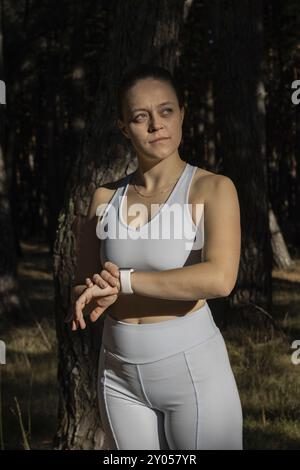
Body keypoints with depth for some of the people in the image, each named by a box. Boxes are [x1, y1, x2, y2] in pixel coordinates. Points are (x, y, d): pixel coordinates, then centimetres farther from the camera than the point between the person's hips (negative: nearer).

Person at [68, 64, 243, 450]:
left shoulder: (212, 189, -9)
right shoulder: (106, 197, 6)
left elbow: (220, 278, -24)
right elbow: (81, 288, 10)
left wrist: (124, 280, -18)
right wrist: (102, 293, -14)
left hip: (192, 369, -4)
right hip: (119, 375, 4)